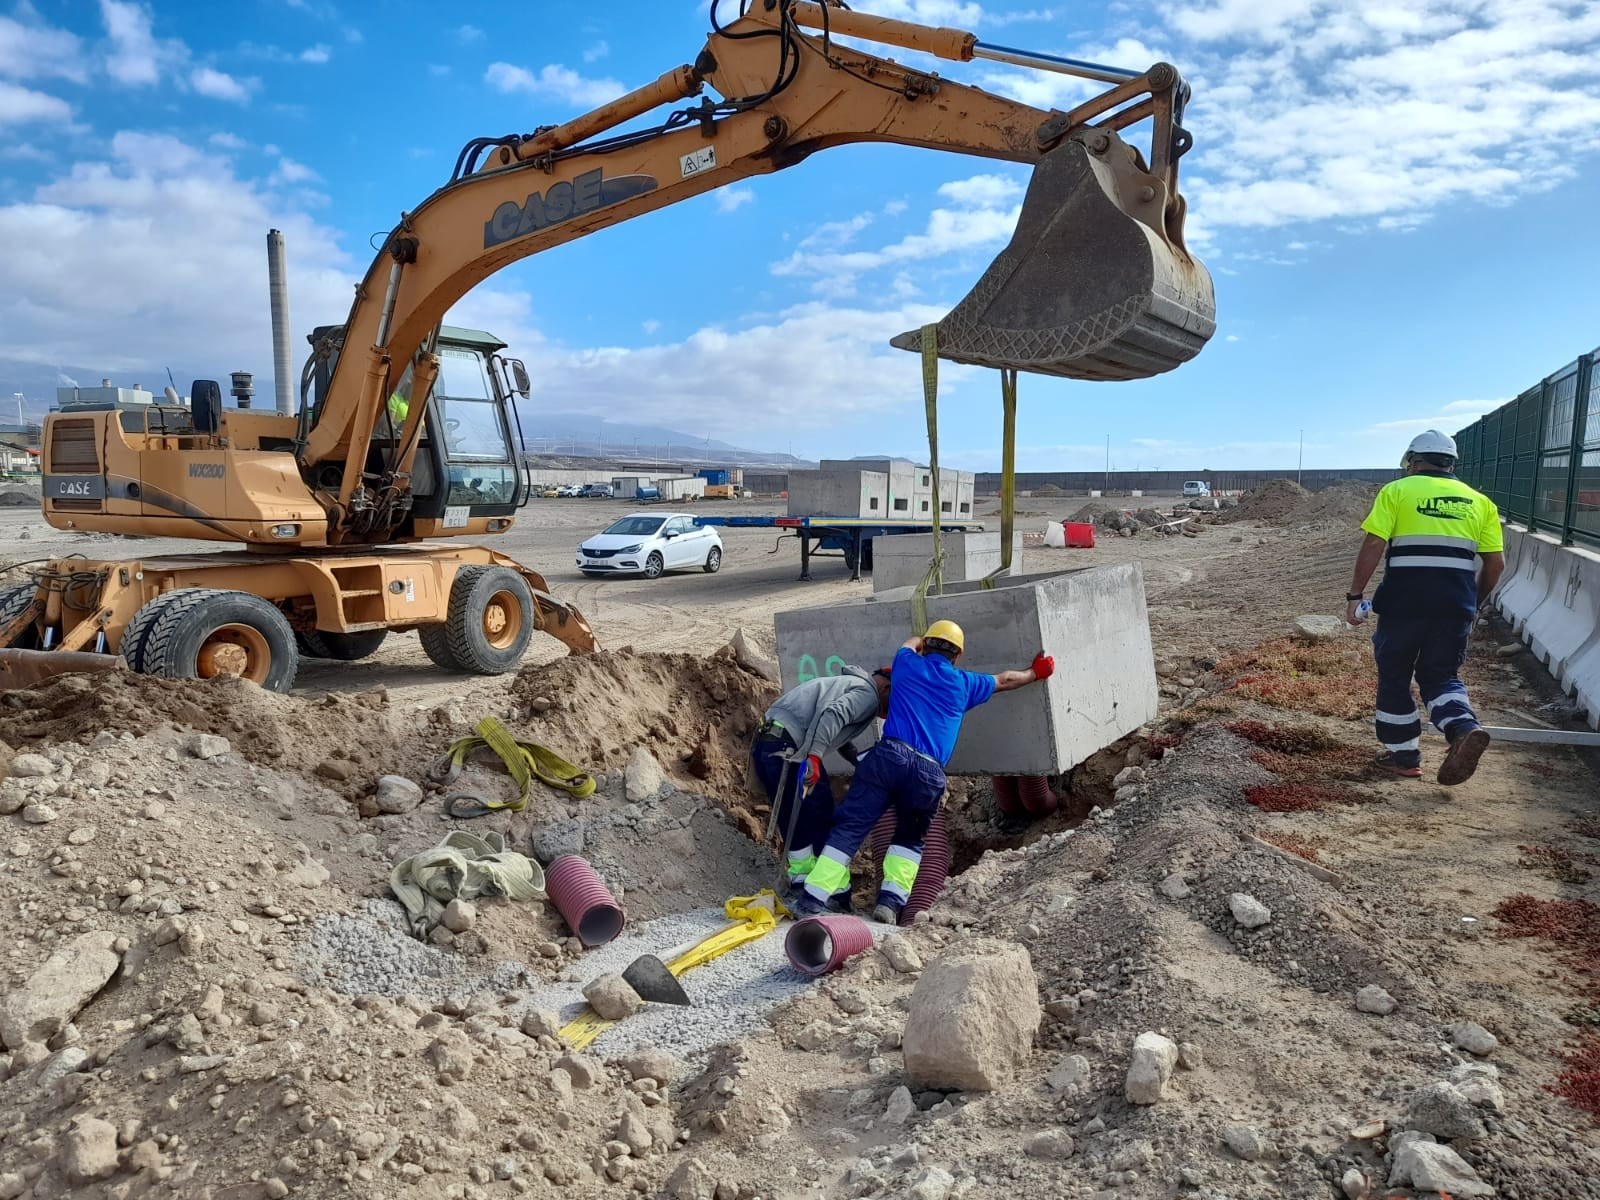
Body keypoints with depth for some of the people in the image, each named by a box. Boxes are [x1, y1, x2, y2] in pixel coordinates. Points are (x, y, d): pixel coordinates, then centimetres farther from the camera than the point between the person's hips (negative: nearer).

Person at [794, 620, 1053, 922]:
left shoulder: (909, 665, 18)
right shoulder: (964, 683, 19)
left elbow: (911, 643, 44)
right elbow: (1005, 680, 37)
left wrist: (924, 643, 65)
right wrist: (1036, 673, 54)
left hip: (890, 755, -1)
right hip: (929, 772, 1)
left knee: (850, 826, -1)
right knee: (911, 838, 20)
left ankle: (815, 896, -7)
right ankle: (892, 900, 3)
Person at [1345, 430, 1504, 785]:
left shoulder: (1397, 491, 3)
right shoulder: (1478, 500, 14)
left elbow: (1373, 546, -8)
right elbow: (1496, 562, 10)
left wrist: (1355, 595, -4)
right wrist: (1474, 602, 22)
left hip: (1405, 599, -3)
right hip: (1456, 603, 3)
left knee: (1394, 676, 13)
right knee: (1440, 675, 17)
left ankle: (1403, 755, 19)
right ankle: (1464, 728, -11)